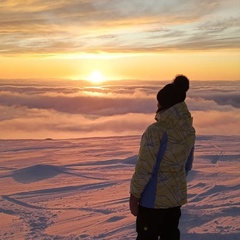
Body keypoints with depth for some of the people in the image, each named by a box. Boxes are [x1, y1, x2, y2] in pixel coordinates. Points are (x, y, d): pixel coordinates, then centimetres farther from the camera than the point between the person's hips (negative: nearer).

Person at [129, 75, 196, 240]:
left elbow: (145, 168, -20)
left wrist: (134, 195, -9)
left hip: (153, 198, -6)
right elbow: (187, 165, 8)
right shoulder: (189, 130, -1)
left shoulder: (156, 131, -23)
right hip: (177, 195, 6)